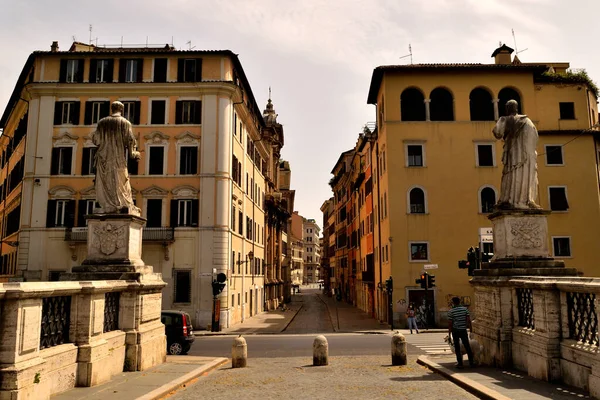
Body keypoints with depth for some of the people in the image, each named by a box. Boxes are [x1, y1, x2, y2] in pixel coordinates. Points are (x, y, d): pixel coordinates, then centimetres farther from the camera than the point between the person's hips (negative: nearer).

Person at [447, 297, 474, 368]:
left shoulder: (451, 311, -8)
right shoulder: (465, 309, 0)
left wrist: (449, 332, 1)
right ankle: (471, 362, 16)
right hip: (463, 330, 2)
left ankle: (460, 363, 7)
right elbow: (468, 320, -2)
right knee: (467, 346, 13)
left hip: (455, 330, -2)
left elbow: (450, 323, -7)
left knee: (457, 347, 6)